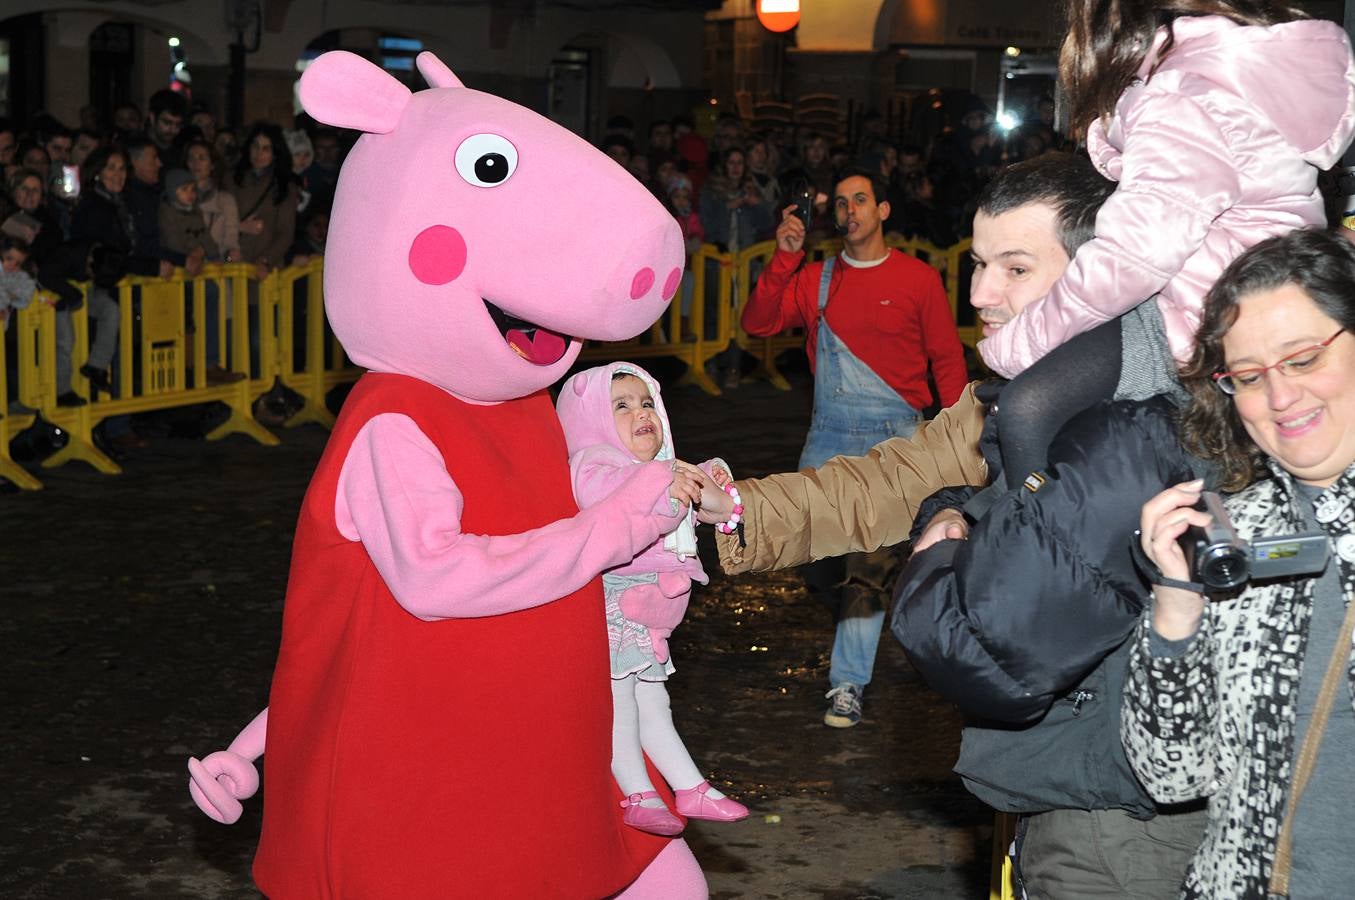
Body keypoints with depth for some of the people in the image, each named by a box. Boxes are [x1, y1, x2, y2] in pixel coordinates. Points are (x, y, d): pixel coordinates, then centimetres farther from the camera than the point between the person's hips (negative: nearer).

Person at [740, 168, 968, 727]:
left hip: (893, 438, -3)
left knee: (869, 559, -10)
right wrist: (784, 258, -10)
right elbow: (757, 324, -1)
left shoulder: (918, 279, 2)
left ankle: (848, 684, -2)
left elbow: (948, 360, 5)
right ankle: (864, 622, 33)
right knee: (816, 559, 2)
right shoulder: (814, 280, 9)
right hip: (828, 436, 3)